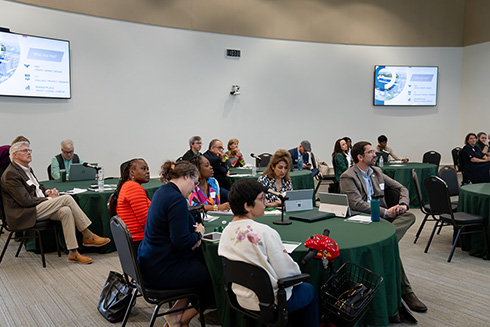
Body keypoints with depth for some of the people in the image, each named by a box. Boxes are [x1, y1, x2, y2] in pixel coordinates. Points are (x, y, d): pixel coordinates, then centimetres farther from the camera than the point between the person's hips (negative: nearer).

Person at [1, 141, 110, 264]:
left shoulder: (27, 169, 16)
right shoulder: (11, 174, -14)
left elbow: (38, 186, 29)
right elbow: (26, 201, -20)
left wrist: (47, 191, 6)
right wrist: (49, 199, -11)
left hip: (38, 207, 9)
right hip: (24, 215, -9)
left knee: (65, 211, -19)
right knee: (67, 198, -21)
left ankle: (73, 253, -17)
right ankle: (88, 237, -14)